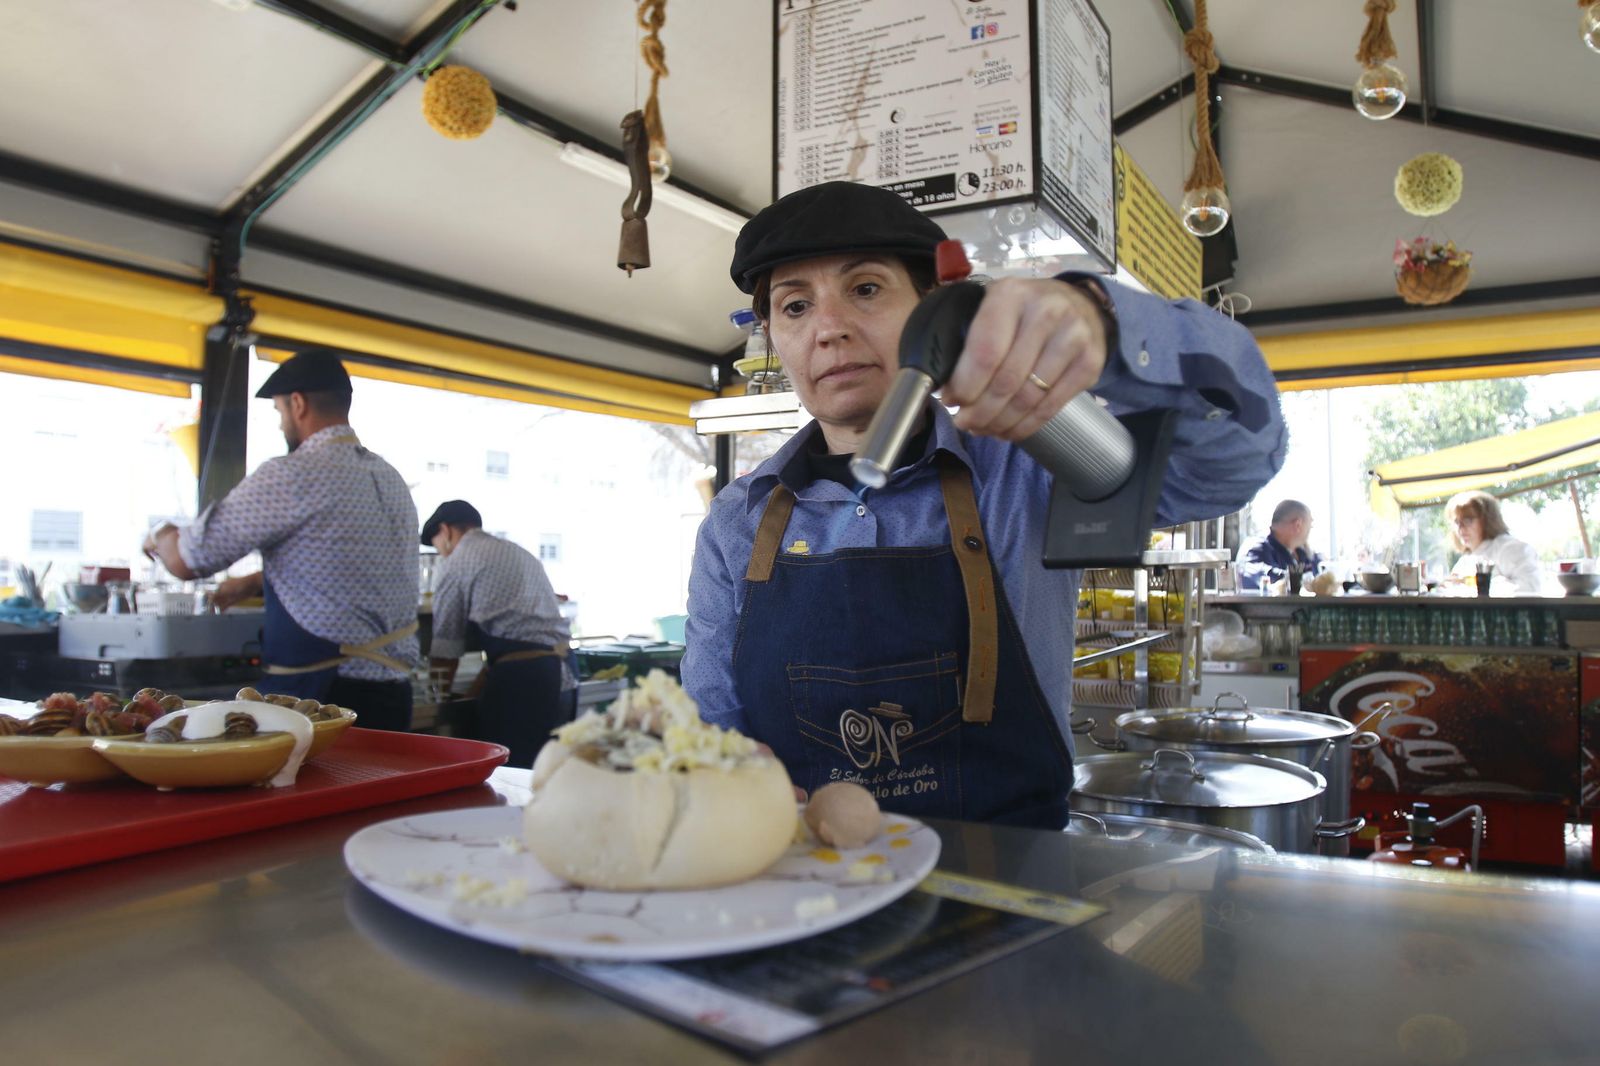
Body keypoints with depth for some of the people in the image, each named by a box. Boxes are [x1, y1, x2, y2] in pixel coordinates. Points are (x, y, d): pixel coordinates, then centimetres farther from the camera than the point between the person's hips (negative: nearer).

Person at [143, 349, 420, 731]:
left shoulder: (292, 474, -12)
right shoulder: (391, 478, 11)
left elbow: (185, 561, -4)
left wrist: (161, 540, 18)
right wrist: (255, 582, 31)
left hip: (320, 695, -7)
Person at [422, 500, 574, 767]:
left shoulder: (456, 563, 3)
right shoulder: (521, 554, 25)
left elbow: (445, 644, 5)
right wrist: (483, 680, 33)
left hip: (517, 677, -8)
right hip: (558, 670, 8)